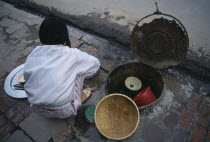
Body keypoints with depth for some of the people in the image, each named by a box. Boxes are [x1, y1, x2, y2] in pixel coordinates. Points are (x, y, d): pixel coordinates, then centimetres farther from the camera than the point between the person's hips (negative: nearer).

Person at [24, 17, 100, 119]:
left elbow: (27, 78, 9)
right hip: (64, 112, -4)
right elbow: (96, 63, 1)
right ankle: (78, 99, 19)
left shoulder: (32, 55, -5)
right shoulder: (72, 55, -15)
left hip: (37, 109, 5)